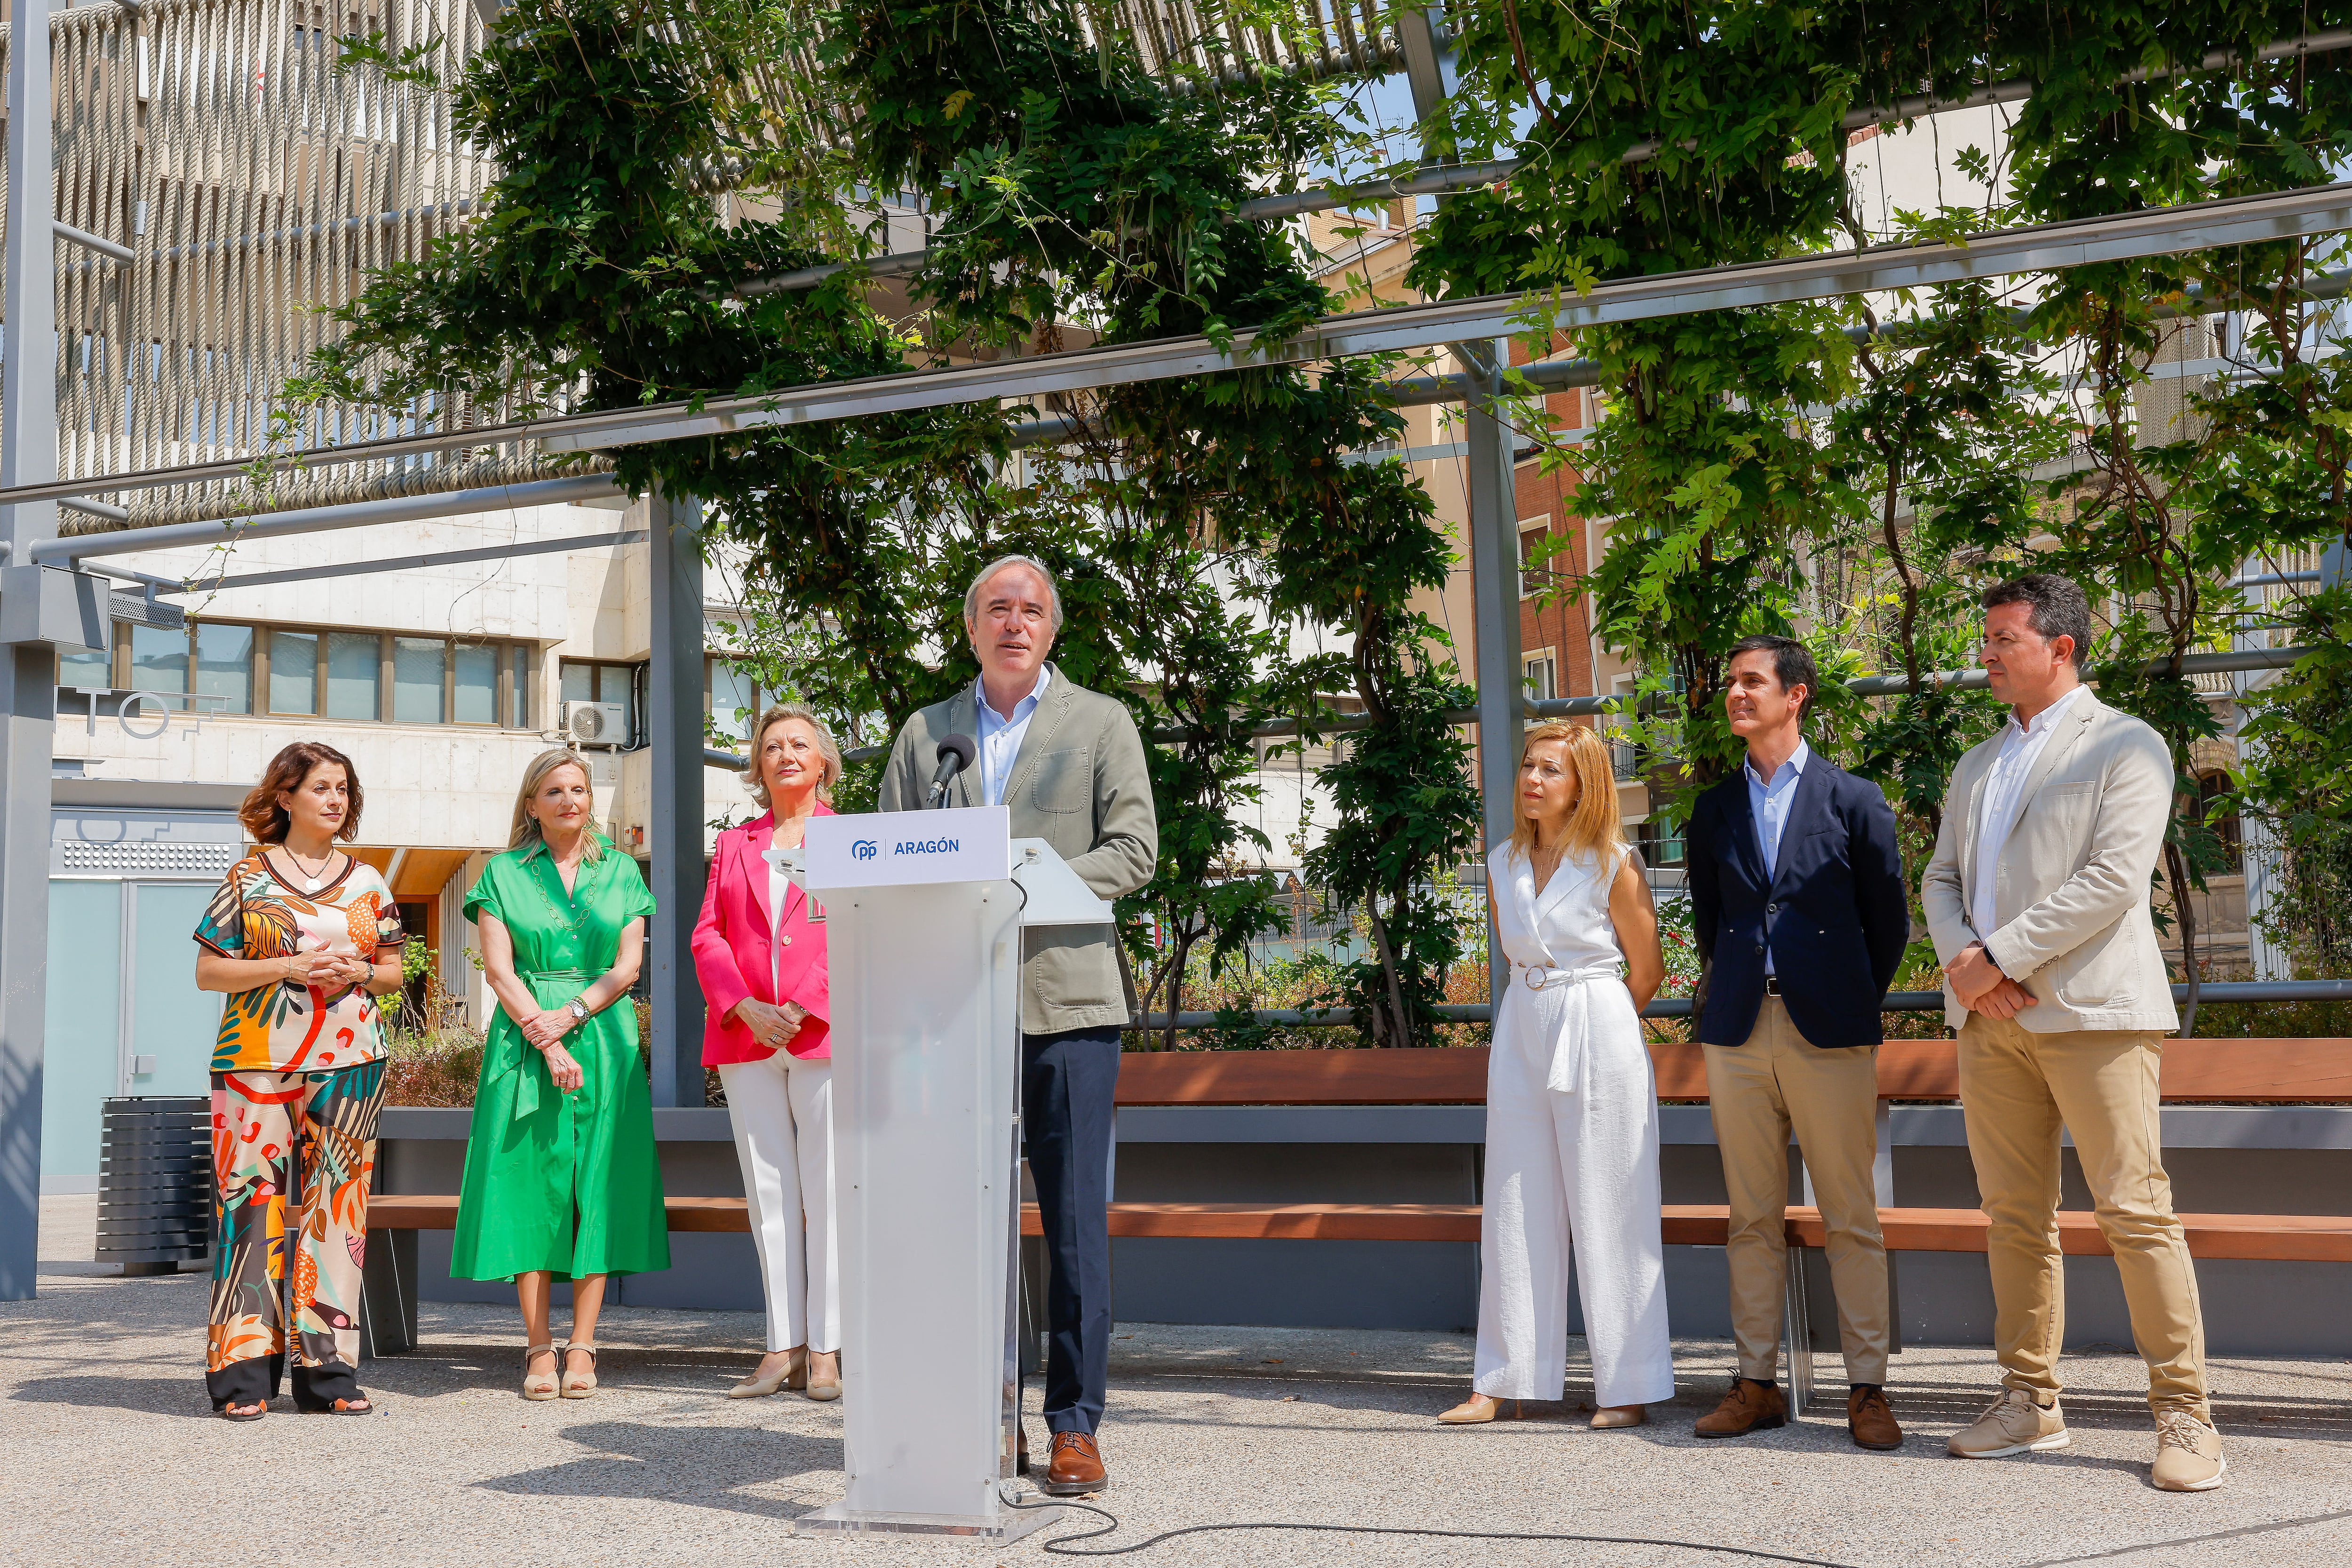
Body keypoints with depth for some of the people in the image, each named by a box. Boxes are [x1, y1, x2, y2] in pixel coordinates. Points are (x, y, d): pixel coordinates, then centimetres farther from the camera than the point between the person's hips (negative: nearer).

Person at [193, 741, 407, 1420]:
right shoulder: (247, 876, 6)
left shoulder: (367, 882, 13)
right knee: (253, 1202, -7)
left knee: (335, 1206, 2)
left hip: (348, 1061, 2)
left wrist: (358, 972, -6)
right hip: (257, 1062, -2)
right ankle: (244, 1373, 0)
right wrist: (287, 967, -11)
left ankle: (328, 1370, 8)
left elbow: (394, 972, 16)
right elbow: (208, 971, 2)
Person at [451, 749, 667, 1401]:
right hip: (526, 1044, -1)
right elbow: (498, 968, -1)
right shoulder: (503, 874, 7)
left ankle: (581, 1349, 1)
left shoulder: (621, 872, 11)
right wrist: (543, 1041, -13)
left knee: (598, 1186, -3)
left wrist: (568, 1017, -11)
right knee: (530, 1184, -4)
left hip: (605, 1044, 1)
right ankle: (539, 1350, 1)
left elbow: (628, 966, 3)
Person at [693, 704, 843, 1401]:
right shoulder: (734, 846, 19)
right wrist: (743, 1007, -7)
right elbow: (706, 936, 11)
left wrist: (804, 1008, -12)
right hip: (746, 1039, 4)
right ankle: (783, 1349, 9)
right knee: (768, 1194, 4)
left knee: (827, 1193, -4)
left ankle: (824, 1352, 1)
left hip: (827, 1035, -3)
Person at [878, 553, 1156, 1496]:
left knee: (1076, 1222, -2)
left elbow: (1134, 850, 0)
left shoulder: (1102, 723, 9)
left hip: (1066, 1000, -2)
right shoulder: (924, 733, 16)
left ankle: (1075, 1427, 6)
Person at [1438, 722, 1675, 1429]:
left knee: (1607, 1213, 0)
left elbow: (1647, 972, 1)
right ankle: (1498, 1381, 15)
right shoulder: (1502, 865, 8)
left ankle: (1628, 1388, 11)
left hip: (1598, 1037, -5)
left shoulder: (1613, 863, -6)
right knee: (1515, 1211, 8)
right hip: (1520, 1037, 5)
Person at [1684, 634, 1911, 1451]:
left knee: (1852, 1220, 1)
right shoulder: (1715, 809, 11)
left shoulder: (1854, 800, 2)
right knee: (1752, 1221, 8)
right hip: (1738, 1034, 3)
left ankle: (1866, 1389, 10)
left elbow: (1889, 920, 7)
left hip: (1831, 1034, -3)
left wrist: (1855, 1003, 10)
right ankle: (1756, 1384, 15)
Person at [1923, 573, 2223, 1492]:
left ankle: (2183, 1413, 3)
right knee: (2015, 1217, 8)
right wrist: (1962, 960, -3)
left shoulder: (2125, 746, 0)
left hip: (2090, 1009, -6)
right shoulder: (1977, 767, 22)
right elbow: (1941, 879, 17)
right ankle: (2030, 1402, 16)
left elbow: (2115, 878, -12)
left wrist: (2000, 957, -14)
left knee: (2136, 1212, -7)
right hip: (1991, 1017, 6)